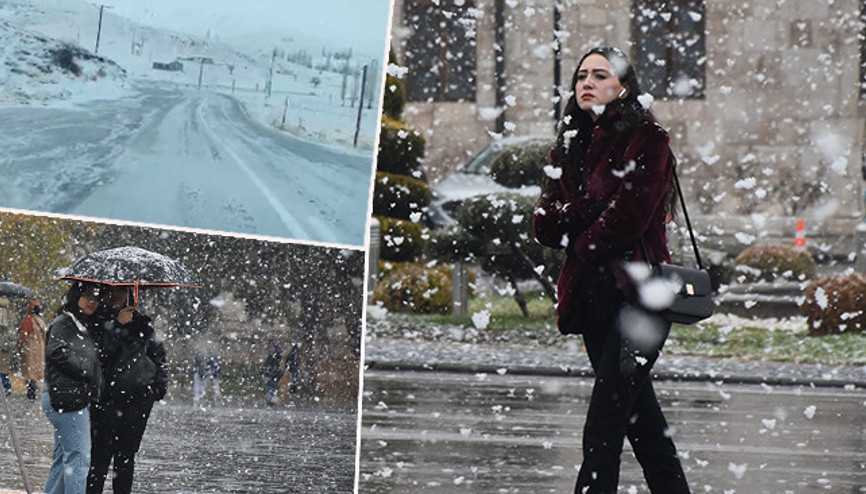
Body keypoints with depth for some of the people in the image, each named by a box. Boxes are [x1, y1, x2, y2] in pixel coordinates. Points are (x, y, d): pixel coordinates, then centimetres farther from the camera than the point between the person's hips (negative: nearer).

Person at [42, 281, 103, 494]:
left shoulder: (85, 327, 19)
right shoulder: (62, 323, -8)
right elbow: (58, 353, -21)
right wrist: (90, 373, -15)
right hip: (67, 399, -10)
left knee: (63, 460, 12)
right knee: (78, 458, -12)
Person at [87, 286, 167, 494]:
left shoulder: (140, 322, 11)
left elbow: (158, 352, 22)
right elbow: (99, 354, -16)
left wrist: (160, 385, 14)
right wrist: (116, 326, -19)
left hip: (140, 398, 4)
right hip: (107, 397, -3)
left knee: (126, 454, 6)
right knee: (101, 454, -9)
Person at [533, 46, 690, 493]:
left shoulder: (646, 139, -4)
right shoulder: (571, 146, 17)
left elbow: (629, 217, -14)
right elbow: (545, 226, 8)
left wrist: (581, 244, 0)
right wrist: (582, 214, -10)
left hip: (638, 293, -7)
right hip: (592, 296, 7)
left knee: (602, 430, -15)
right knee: (641, 419, 11)